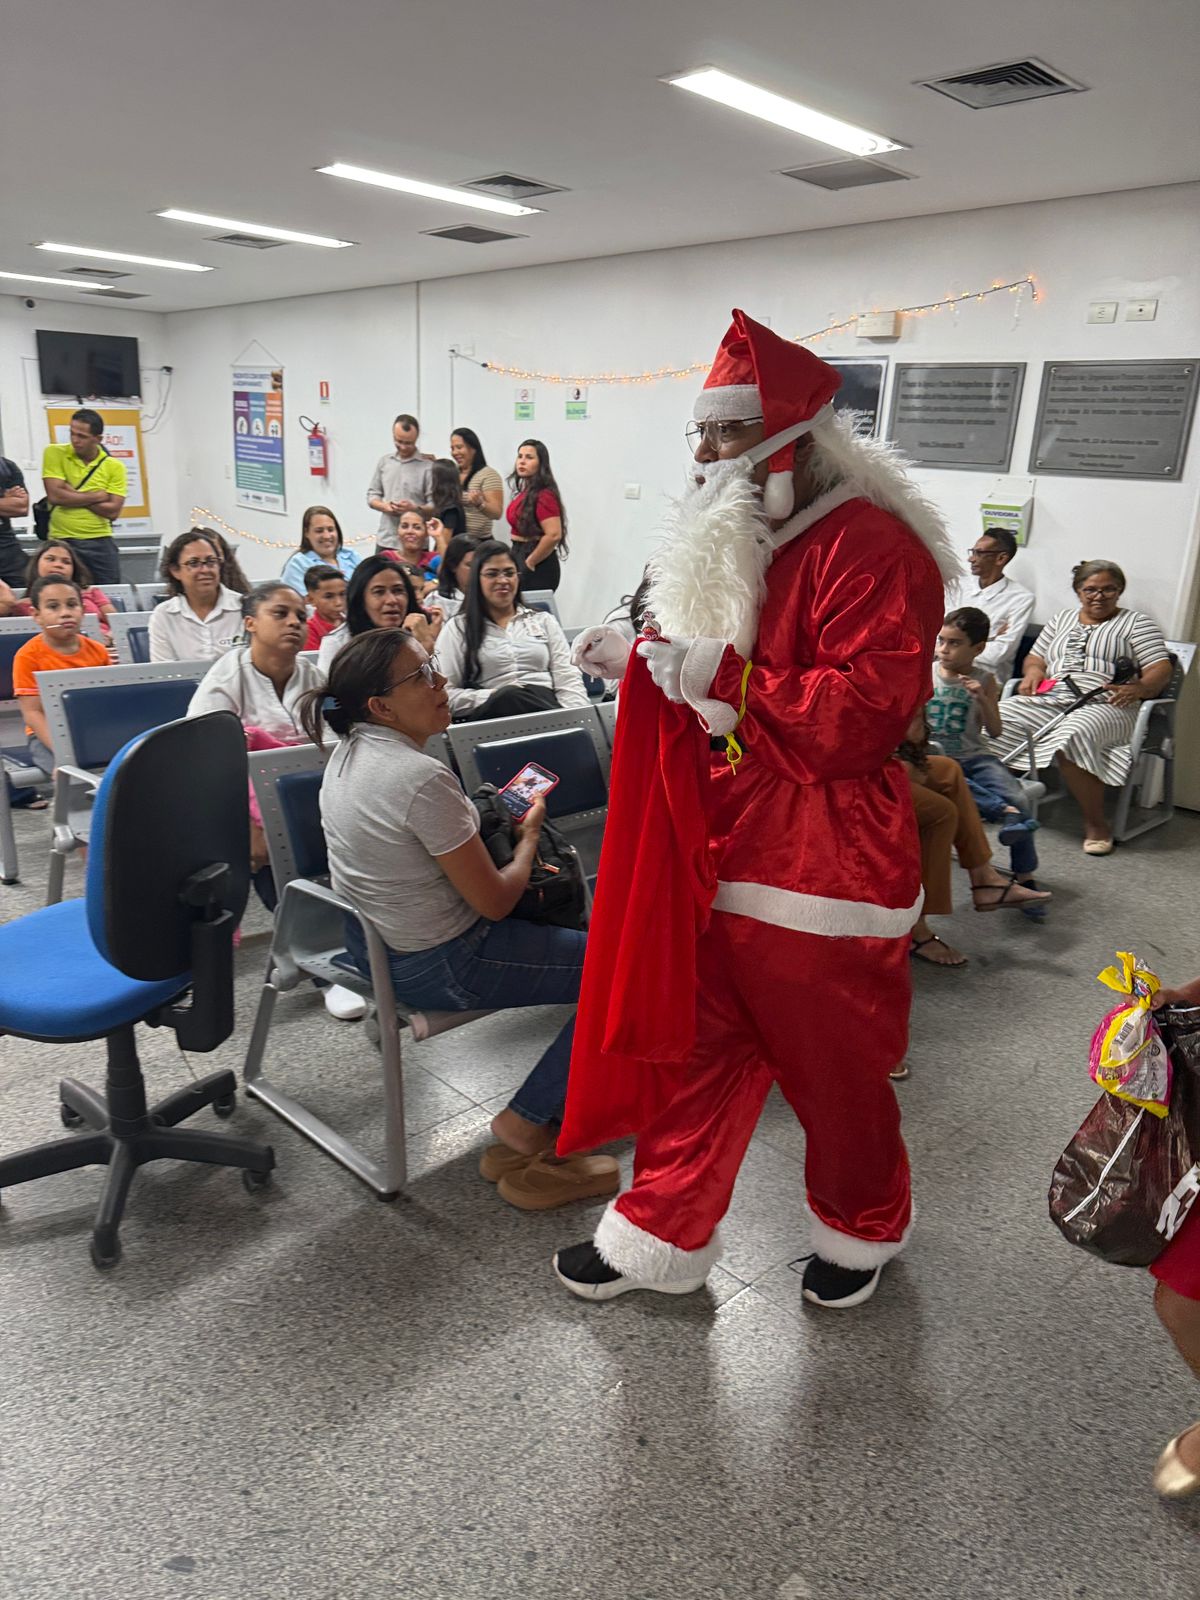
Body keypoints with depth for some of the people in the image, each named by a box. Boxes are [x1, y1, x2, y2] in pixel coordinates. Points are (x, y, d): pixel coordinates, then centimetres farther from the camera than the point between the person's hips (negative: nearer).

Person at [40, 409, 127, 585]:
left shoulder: (114, 467, 2)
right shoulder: (54, 453, 1)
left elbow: (113, 512, -7)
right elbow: (55, 496, -11)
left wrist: (73, 494, -8)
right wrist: (98, 496, -7)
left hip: (101, 543, 1)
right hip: (61, 542, -1)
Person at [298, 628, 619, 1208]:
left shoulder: (347, 752, 1)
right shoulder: (422, 779, -29)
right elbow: (495, 900, -20)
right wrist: (528, 833, -2)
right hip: (435, 968, -10)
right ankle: (525, 1129, 5)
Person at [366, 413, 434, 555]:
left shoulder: (427, 466, -2)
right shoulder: (383, 462, 13)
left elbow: (434, 505, -5)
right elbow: (372, 495, 16)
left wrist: (416, 508, -23)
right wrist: (384, 506, -5)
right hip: (385, 541, 4)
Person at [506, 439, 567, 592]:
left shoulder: (543, 495, -15)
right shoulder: (525, 492, 13)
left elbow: (553, 535, -24)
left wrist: (530, 562, -15)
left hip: (537, 568, -9)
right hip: (520, 556, 9)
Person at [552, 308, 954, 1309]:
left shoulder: (871, 548, -15)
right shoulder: (728, 542, 12)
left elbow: (863, 711, -25)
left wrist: (720, 680, -23)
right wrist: (660, 657, 4)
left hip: (820, 877, -7)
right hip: (713, 862, 8)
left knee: (835, 1073, 13)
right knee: (692, 1050, 15)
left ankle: (863, 1229, 41)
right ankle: (663, 1236, 33)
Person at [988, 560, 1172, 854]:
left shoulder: (1136, 623, 13)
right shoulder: (1062, 618, 27)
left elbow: (1161, 669, 4)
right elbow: (1035, 656, 27)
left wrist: (1140, 688, -18)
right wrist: (1034, 670, 2)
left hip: (1105, 706, -4)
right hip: (1049, 700, 5)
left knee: (1072, 735, -39)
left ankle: (1096, 824, -26)